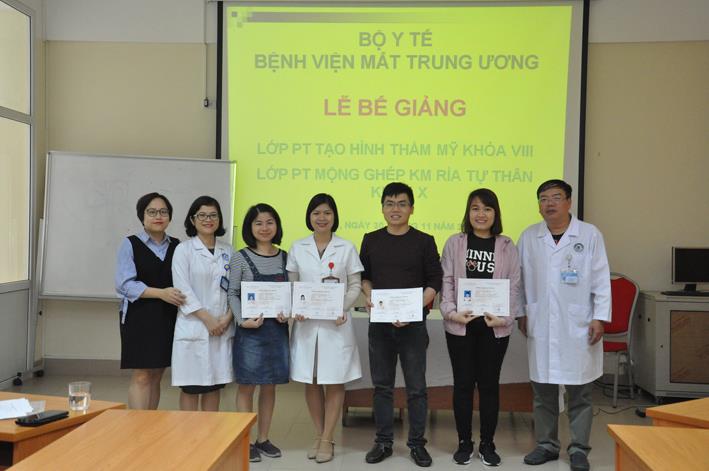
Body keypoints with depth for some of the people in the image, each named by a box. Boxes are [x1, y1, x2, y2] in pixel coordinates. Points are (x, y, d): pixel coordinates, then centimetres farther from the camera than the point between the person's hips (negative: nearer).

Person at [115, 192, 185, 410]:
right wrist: (161, 293, -19)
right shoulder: (130, 244, -1)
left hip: (168, 317, 4)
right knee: (141, 377, -6)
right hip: (139, 316, -4)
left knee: (156, 376, 10)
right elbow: (126, 284, -9)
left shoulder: (176, 247, 10)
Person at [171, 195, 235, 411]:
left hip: (223, 327, 4)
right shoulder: (184, 250, -1)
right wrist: (208, 319, -13)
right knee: (191, 386, 2)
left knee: (214, 384, 10)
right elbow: (183, 289, -8)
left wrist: (227, 317, -9)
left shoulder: (227, 251, 10)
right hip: (193, 326, -3)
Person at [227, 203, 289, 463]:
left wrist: (288, 314, -7)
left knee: (269, 385, 11)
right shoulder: (240, 258, -3)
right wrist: (243, 321, -16)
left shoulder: (285, 257, 7)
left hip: (277, 328, 4)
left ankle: (263, 438, 24)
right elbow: (233, 294, -4)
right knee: (247, 385, 2)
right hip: (250, 329, -4)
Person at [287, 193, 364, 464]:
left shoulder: (346, 248, 0)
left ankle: (327, 439, 14)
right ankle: (318, 435, 23)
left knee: (334, 382, 2)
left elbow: (355, 285, 1)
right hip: (306, 323, 2)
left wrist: (343, 308, -15)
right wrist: (294, 309, -10)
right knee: (311, 382, 9)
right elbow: (291, 285, 8)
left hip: (336, 323, -2)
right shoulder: (298, 248, 5)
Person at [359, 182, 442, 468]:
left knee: (416, 387, 4)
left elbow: (434, 283, -3)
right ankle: (383, 441, 22)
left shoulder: (424, 241, -1)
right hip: (379, 322, 3)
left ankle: (417, 443, 17)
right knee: (382, 385, 10)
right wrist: (369, 296, -4)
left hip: (413, 323, -2)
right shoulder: (371, 240, 7)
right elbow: (363, 276, 16)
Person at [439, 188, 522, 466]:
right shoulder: (454, 243, 2)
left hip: (494, 327, 1)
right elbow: (446, 282, -1)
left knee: (489, 384, 8)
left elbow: (513, 287, 2)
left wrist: (505, 318, -12)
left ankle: (487, 444, 22)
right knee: (463, 384, 7)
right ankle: (464, 443, 21)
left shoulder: (507, 247, 4)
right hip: (460, 326, 0)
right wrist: (451, 312, -15)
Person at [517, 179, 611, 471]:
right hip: (540, 327, 2)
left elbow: (601, 280, -1)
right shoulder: (529, 237, 6)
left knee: (579, 392, 5)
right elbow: (520, 279, 10)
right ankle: (546, 444, 22)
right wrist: (521, 313, 6)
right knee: (542, 389, 9)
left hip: (578, 327, -2)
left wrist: (600, 317, -6)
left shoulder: (590, 235, 0)